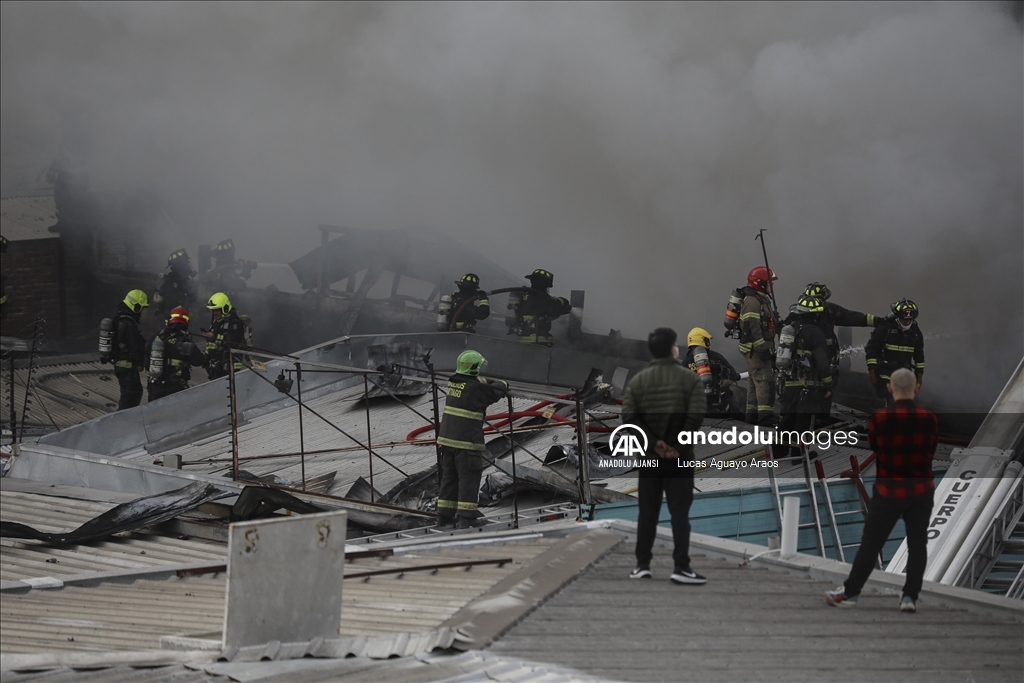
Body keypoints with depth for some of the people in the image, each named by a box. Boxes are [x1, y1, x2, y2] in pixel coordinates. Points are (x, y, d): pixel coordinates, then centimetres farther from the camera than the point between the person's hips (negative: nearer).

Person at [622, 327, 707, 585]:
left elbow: (629, 418, -6)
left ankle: (643, 565, 10)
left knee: (647, 512, 9)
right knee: (680, 513, -3)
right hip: (680, 457, -2)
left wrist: (654, 442, -9)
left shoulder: (638, 380, 5)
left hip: (649, 456, 2)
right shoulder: (689, 378, -2)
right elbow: (696, 416, -14)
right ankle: (681, 567, -11)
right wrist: (678, 445, -12)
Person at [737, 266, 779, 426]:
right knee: (765, 380, -15)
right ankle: (766, 417, -20)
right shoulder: (752, 302, -17)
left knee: (755, 382, 14)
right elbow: (752, 329, -24)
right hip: (755, 348, -11)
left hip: (758, 349, 11)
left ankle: (752, 415, 20)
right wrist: (764, 349, -24)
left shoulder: (762, 300, 18)